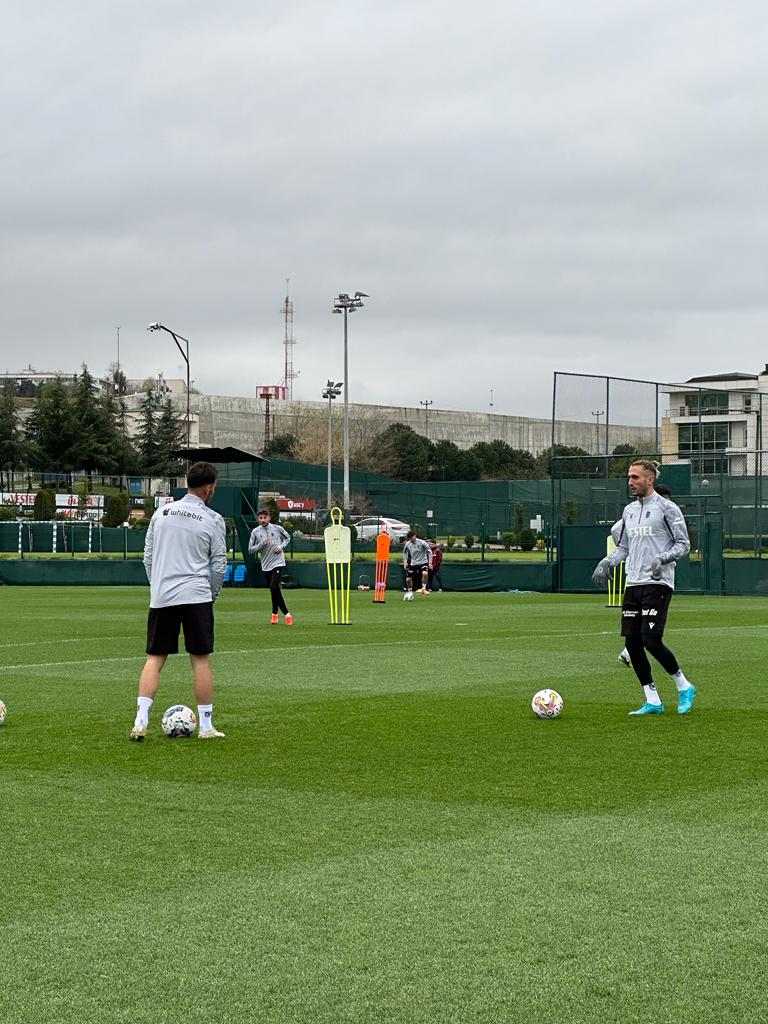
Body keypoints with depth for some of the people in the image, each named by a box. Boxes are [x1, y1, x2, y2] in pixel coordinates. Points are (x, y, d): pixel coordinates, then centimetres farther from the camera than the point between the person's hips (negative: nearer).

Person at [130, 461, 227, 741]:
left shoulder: (161, 513, 9)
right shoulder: (213, 520, -1)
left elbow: (147, 557, 12)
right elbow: (219, 565, 1)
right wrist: (212, 594, 15)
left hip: (161, 599, 3)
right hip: (196, 597, -3)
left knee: (155, 658, 6)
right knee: (201, 660, 3)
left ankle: (141, 720, -7)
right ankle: (205, 726, 6)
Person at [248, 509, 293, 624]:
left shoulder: (277, 528, -1)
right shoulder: (255, 532, 1)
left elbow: (287, 537, 16)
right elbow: (250, 549, 1)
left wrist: (281, 546, -2)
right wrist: (262, 544, -15)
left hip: (278, 563, -3)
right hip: (265, 565, 3)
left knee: (274, 587, -19)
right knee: (274, 590, 7)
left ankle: (275, 613, -5)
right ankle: (286, 613, 20)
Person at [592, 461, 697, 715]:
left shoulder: (666, 508, -4)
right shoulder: (629, 510, 17)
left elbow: (683, 543, -4)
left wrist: (663, 558, -20)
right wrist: (607, 562, 7)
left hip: (657, 584, -7)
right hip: (633, 585, 7)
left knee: (651, 640, -15)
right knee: (632, 644, 1)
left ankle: (684, 687, 7)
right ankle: (653, 701, 10)